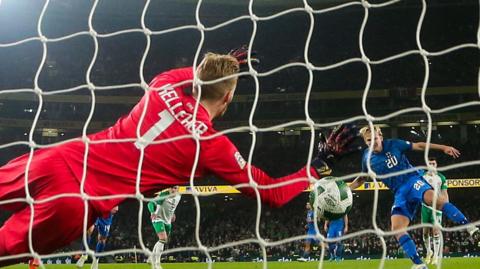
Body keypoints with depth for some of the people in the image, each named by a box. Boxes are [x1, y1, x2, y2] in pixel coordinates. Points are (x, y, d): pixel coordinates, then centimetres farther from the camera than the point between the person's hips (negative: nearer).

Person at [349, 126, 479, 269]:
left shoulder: (393, 144, -3)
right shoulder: (367, 158, 6)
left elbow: (418, 146, 2)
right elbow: (362, 178, 24)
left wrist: (443, 147, -3)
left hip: (412, 180, -4)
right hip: (399, 193, 4)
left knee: (433, 198, -37)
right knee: (397, 228, -14)